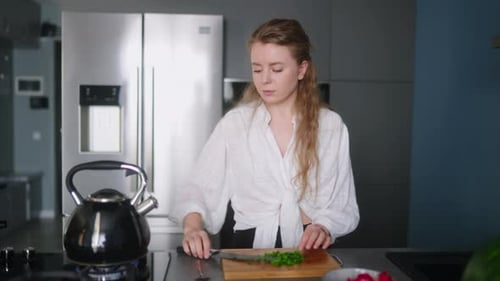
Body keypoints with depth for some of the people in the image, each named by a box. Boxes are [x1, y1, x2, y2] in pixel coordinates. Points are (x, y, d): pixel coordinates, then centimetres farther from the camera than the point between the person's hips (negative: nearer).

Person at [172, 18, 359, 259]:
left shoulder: (331, 125, 3)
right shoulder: (234, 123, 2)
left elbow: (344, 204, 6)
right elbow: (199, 188, 0)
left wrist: (325, 227, -13)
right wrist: (193, 226, -18)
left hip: (311, 249, 1)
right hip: (250, 246, 0)